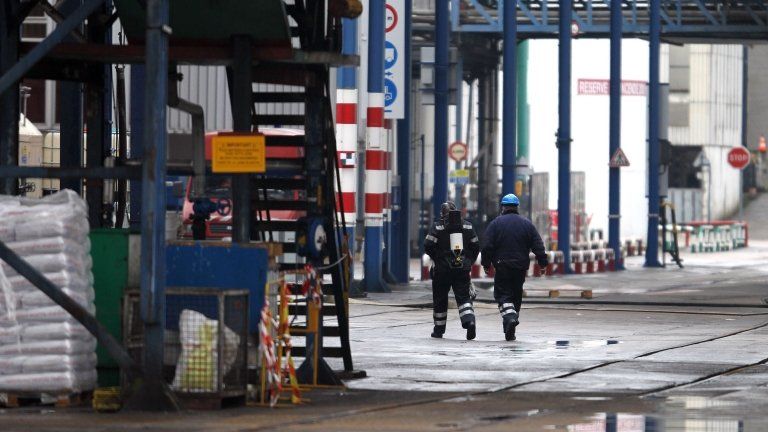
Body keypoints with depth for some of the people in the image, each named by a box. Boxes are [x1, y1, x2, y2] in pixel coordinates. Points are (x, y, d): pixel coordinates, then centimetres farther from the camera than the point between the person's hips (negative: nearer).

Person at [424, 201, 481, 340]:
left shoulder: (438, 226, -4)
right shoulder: (467, 226, 6)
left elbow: (428, 246, -10)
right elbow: (475, 246, 6)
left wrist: (436, 259, 6)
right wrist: (469, 262, 15)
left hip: (443, 268, -2)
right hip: (463, 269, 2)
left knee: (440, 299, 11)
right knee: (464, 297, 1)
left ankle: (439, 330, 19)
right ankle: (469, 321, -25)